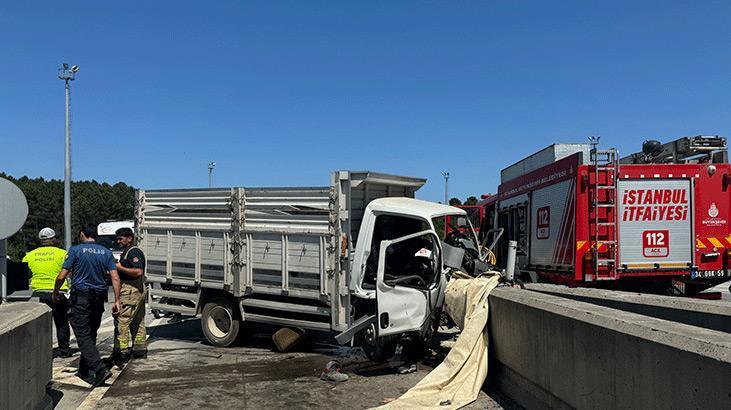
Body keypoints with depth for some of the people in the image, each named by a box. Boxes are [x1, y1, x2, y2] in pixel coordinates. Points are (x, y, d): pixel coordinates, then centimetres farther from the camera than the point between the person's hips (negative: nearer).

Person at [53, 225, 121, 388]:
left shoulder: (76, 250, -4)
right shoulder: (106, 252, 7)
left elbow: (62, 276, -7)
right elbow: (115, 278, -1)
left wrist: (55, 293, 10)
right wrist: (117, 301, 1)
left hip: (80, 297, -5)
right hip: (99, 298, 5)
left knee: (83, 336, -6)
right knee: (91, 335, 16)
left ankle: (100, 369, -19)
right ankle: (85, 371, 25)